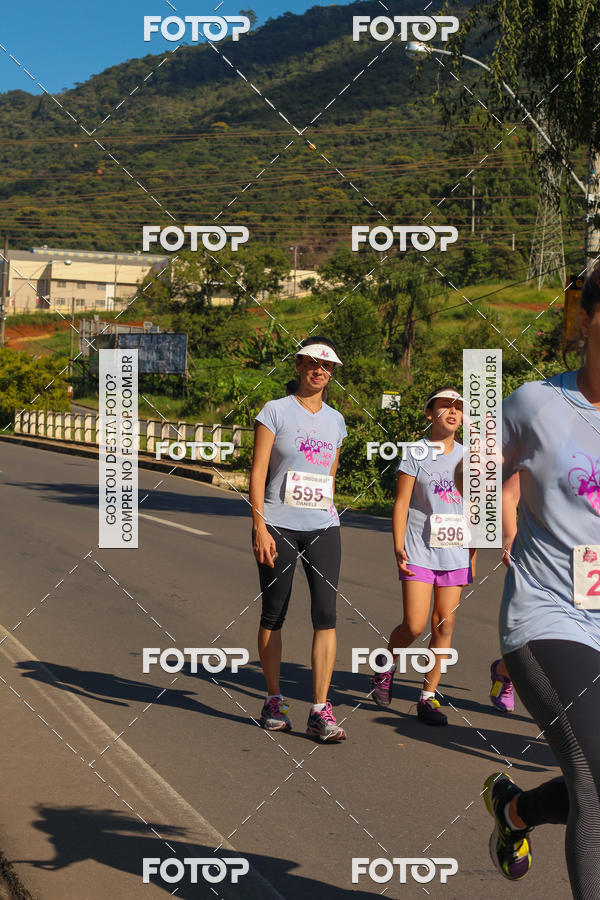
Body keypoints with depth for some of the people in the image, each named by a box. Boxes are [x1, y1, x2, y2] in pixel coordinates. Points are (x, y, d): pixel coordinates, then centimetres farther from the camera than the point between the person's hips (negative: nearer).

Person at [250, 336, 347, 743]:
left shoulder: (335, 420, 13)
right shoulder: (276, 411, -1)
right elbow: (258, 472, -6)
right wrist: (260, 527, -13)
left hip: (323, 529, 3)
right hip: (278, 527, -3)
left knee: (326, 613, -8)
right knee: (274, 613, 5)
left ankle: (321, 710, -8)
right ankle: (274, 700, 19)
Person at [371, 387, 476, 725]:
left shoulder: (468, 456, 9)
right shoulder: (416, 453, -3)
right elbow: (401, 502, -3)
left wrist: (472, 557, 14)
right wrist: (398, 545, -13)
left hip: (454, 554, 4)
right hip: (420, 551, -4)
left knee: (445, 625, 1)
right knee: (414, 626, -9)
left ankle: (429, 696, 10)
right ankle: (388, 664, 22)